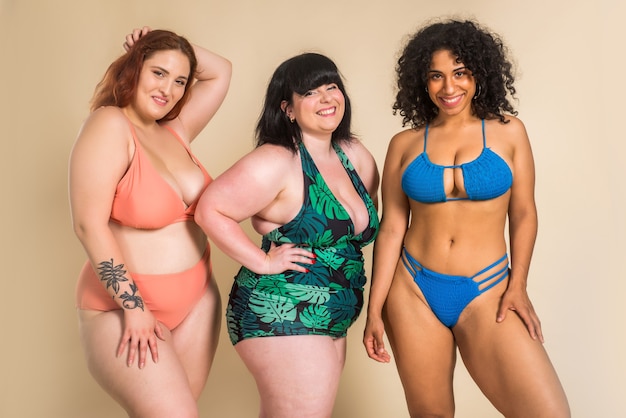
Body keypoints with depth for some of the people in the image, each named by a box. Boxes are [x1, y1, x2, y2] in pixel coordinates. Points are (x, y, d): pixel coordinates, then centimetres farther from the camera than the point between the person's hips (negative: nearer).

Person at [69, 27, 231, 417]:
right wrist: (135, 308, -19)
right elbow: (89, 225, -20)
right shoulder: (109, 125, -14)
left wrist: (173, 47, 1)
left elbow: (220, 72, 17)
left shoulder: (175, 131, 5)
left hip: (198, 300, 6)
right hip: (124, 307, -6)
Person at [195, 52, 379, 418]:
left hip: (332, 320, 8)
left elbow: (370, 212, 23)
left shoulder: (354, 154, 7)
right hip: (281, 316, -7)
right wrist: (263, 262, -17)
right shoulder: (276, 161, -16)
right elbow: (211, 211, -19)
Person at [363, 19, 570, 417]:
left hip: (486, 292, 0)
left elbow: (524, 214, 5)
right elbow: (391, 228, 2)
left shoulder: (509, 132, 3)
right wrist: (375, 310, 1)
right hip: (413, 292, 1)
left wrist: (518, 285, -5)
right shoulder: (404, 144, 2)